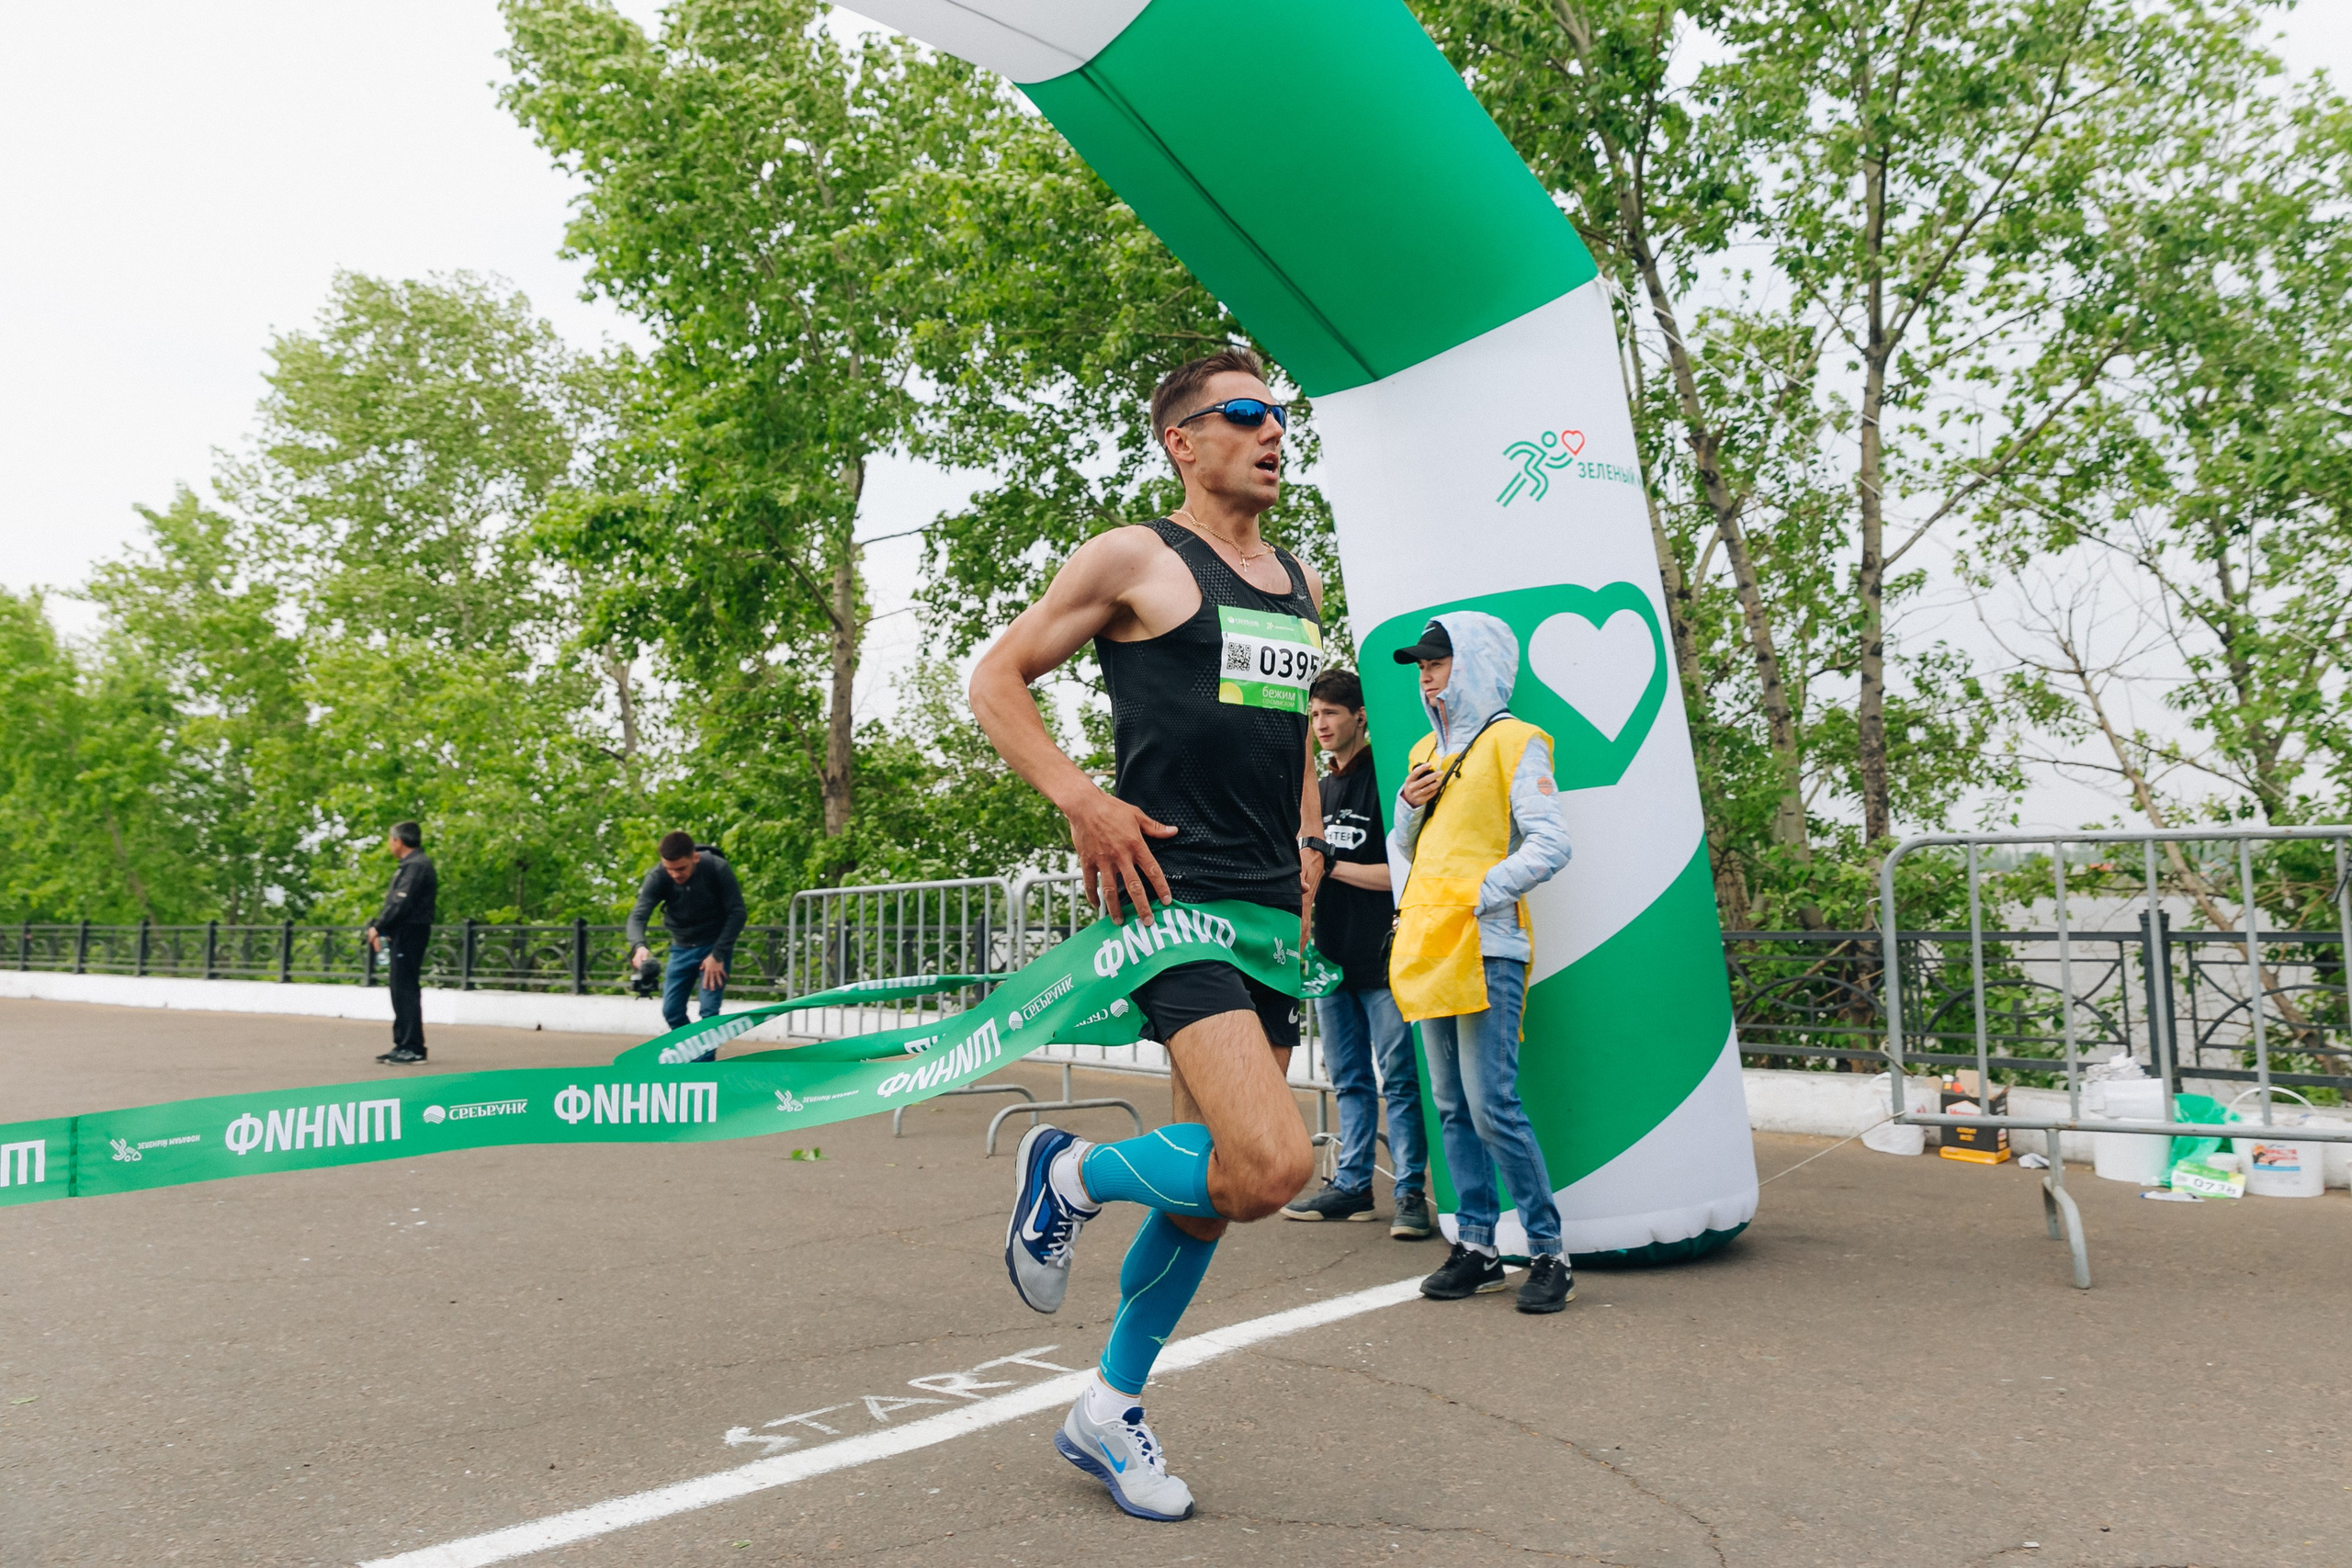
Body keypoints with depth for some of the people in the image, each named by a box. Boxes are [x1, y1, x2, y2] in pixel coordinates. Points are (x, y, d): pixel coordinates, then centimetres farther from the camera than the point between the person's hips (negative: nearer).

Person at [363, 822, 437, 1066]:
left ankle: (413, 1048, -7)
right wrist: (381, 927, 9)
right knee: (401, 990, 13)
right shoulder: (410, 864, 18)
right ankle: (403, 1045, 17)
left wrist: (378, 928, -12)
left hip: (409, 935, -10)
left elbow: (402, 904, -21)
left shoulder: (415, 865, -15)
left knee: (406, 990, -9)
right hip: (403, 935, 10)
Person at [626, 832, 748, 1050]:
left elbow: (736, 913, -15)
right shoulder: (657, 878, -18)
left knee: (709, 1012, -11)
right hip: (681, 948, 3)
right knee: (671, 1011, 3)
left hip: (715, 945, -3)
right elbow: (638, 916, -27)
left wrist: (718, 955, -18)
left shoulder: (718, 869, -22)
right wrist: (639, 946, -48)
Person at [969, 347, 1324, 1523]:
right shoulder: (1136, 560, -3)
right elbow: (994, 681, -2)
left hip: (1271, 912, 8)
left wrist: (1305, 841, 17)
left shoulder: (1300, 584, 19)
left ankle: (1108, 1413, 29)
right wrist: (1080, 799, -15)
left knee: (1214, 1177, 12)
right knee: (1272, 1166, -22)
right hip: (1174, 896, -8)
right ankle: (1069, 1176, 8)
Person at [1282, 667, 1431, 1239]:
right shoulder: (1320, 789, 18)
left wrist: (1332, 867, -12)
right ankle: (1351, 1185, 18)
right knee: (1349, 1080, 12)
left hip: (1382, 960, -8)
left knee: (1399, 1080, -5)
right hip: (1332, 957, 8)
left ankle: (1411, 1193, 0)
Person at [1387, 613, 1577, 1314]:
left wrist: (1480, 895, -15)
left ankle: (1547, 1251, 0)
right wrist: (1408, 805, 6)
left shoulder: (1512, 742, -3)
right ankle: (1476, 1246, 15)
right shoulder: (1426, 751, 20)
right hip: (1428, 948, 8)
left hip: (1485, 945, -8)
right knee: (1452, 1108, 8)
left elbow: (1550, 843, -12)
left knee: (1493, 1105, -11)